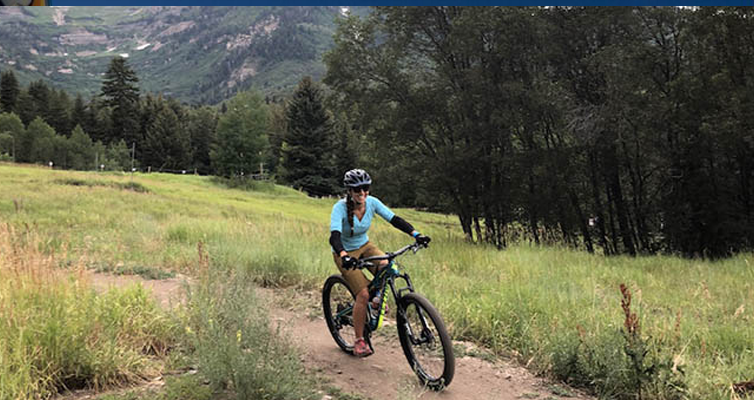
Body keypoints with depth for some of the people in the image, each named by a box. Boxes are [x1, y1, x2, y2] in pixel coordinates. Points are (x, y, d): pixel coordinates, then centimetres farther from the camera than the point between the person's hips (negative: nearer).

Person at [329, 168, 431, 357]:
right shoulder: (340, 207, -27)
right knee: (363, 294, -18)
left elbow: (394, 219, -18)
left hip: (364, 246, 4)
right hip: (345, 253, -4)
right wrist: (344, 255, -57)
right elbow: (334, 236, -39)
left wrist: (416, 234, -31)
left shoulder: (372, 202, -14)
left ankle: (378, 297, 6)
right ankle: (358, 341, -2)